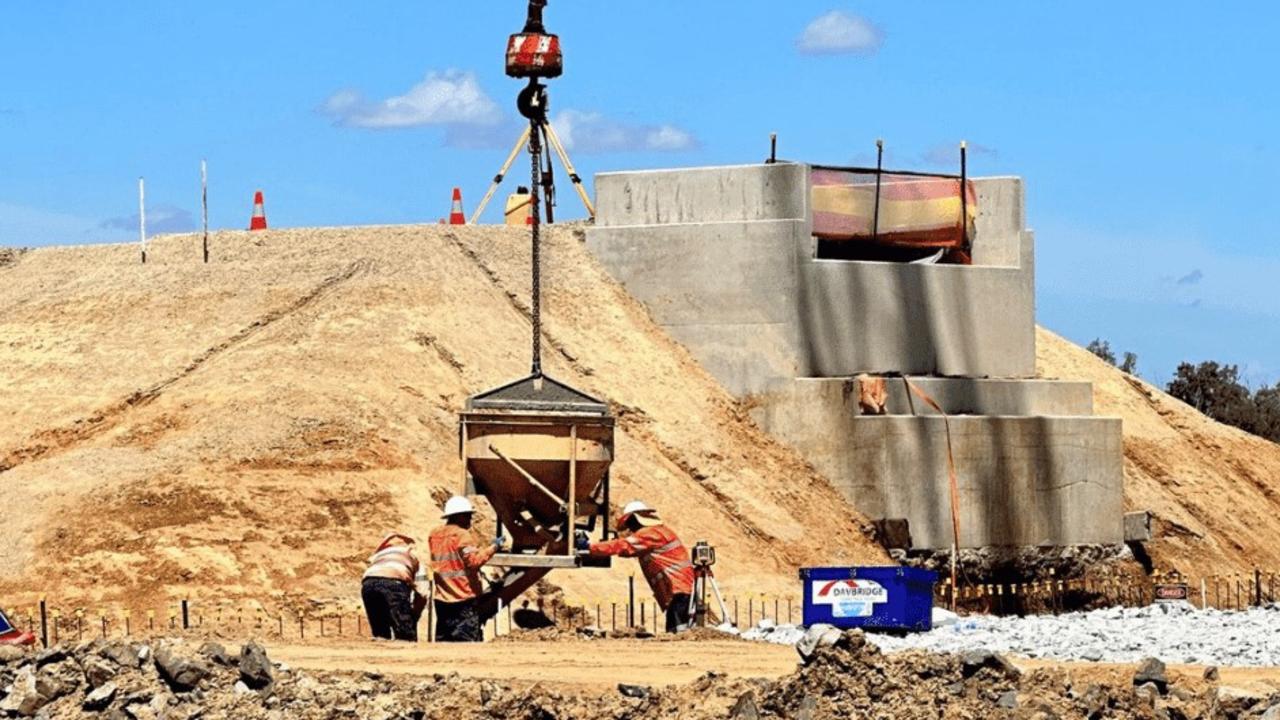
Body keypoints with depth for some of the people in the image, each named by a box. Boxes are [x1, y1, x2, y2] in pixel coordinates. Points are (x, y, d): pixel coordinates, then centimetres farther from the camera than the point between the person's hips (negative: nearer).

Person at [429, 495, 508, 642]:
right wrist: (492, 547, -14)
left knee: (443, 640, 9)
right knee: (468, 640, -5)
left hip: (442, 599, 7)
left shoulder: (435, 535, 11)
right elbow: (474, 561, -21)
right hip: (464, 598, -7)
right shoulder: (462, 535, -12)